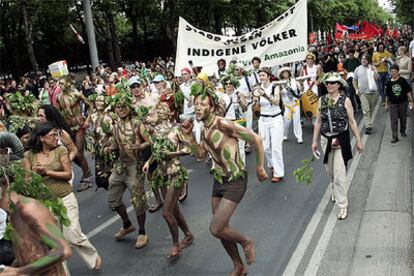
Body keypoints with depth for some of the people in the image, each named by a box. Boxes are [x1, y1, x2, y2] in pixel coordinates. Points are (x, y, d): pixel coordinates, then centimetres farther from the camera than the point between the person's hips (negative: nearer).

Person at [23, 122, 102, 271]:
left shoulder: (61, 150, -6)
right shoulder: (29, 155, -1)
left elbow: (68, 175, -10)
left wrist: (47, 171, -18)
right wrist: (35, 172, -21)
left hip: (65, 199, -2)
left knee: (73, 236, -3)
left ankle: (94, 258, 22)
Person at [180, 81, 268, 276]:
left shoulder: (222, 124, -22)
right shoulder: (204, 129, 3)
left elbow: (256, 139, -21)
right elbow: (200, 155, 9)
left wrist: (260, 168, -12)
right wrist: (188, 136, -3)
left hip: (235, 182, -8)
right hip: (219, 180, 8)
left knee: (216, 229, -12)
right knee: (221, 229, 14)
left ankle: (246, 242, 18)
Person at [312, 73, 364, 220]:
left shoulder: (345, 100, -8)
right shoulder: (322, 100, 1)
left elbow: (352, 122, -3)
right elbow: (318, 122, 7)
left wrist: (358, 141, -1)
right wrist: (314, 141, 6)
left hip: (341, 141, -4)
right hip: (326, 140, 4)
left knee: (339, 175, -7)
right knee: (330, 171, 20)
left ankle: (343, 205, 4)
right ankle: (335, 190, 49)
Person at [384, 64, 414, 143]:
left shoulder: (403, 81, -8)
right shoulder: (389, 83, -4)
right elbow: (387, 94, 5)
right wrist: (386, 103, 9)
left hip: (403, 102, 0)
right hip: (393, 104, 0)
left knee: (403, 118, 15)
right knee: (393, 120, -3)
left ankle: (403, 131, 39)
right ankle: (395, 136, -2)